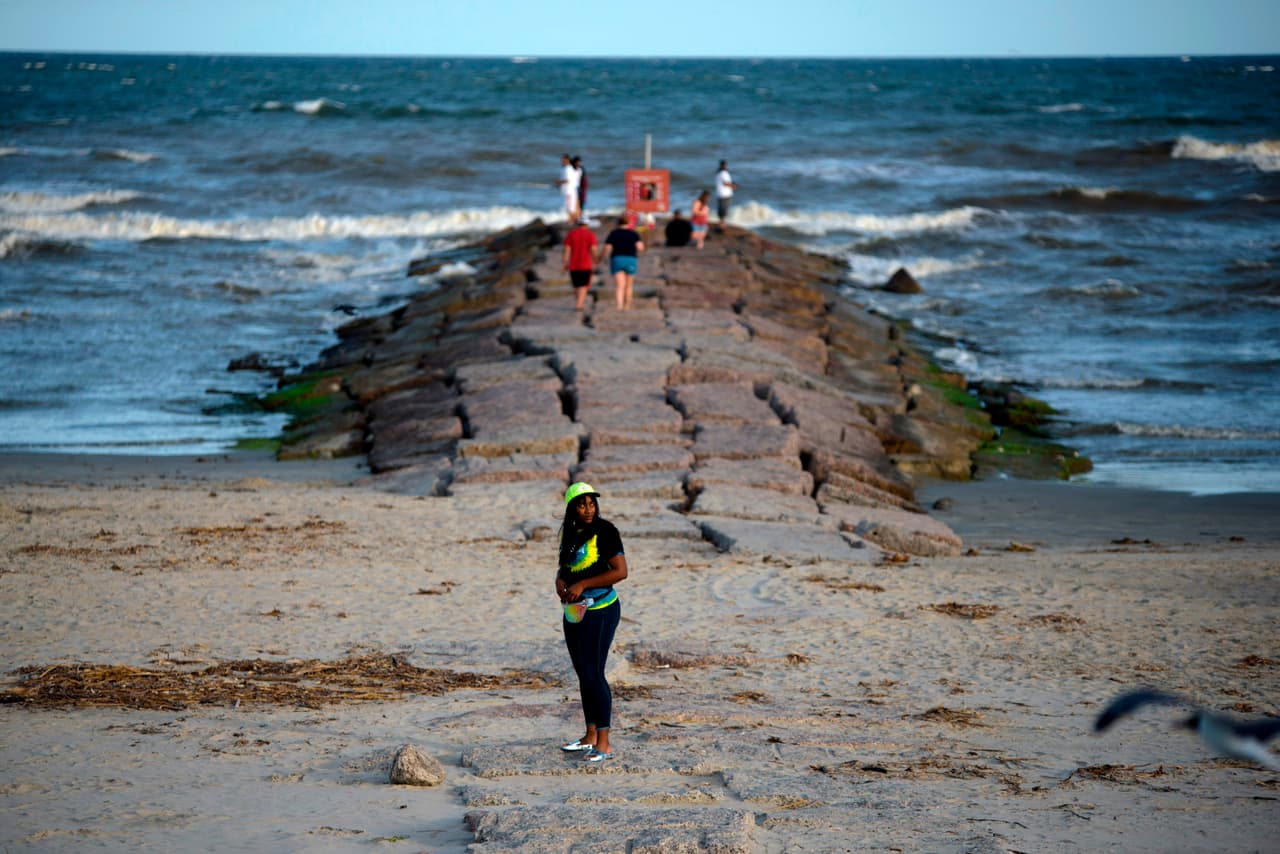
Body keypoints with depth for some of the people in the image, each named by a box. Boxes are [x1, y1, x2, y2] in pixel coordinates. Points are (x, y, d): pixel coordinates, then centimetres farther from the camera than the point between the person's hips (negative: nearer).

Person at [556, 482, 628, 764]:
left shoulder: (605, 531, -11)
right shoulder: (569, 533, 11)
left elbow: (620, 571, -17)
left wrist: (582, 584, -19)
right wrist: (560, 581, 0)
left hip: (601, 611, -8)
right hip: (574, 611, 8)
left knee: (593, 674, -12)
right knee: (583, 674, 13)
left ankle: (604, 743, -11)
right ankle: (590, 735, 23)